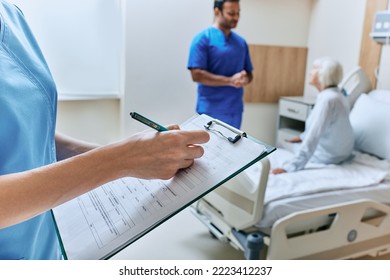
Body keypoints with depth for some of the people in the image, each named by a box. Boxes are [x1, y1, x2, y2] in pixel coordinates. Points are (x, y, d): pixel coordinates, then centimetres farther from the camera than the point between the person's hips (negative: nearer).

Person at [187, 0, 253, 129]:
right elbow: (197, 74, -14)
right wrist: (230, 81, -19)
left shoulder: (241, 42, 12)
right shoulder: (203, 38, -6)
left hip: (236, 110, 6)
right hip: (211, 110, -6)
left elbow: (249, 73, 17)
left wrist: (244, 79, -8)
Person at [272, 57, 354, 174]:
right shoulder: (335, 94, 1)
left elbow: (313, 138, -35)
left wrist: (289, 167, -37)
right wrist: (303, 137, 19)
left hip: (328, 156, -9)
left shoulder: (327, 99, -29)